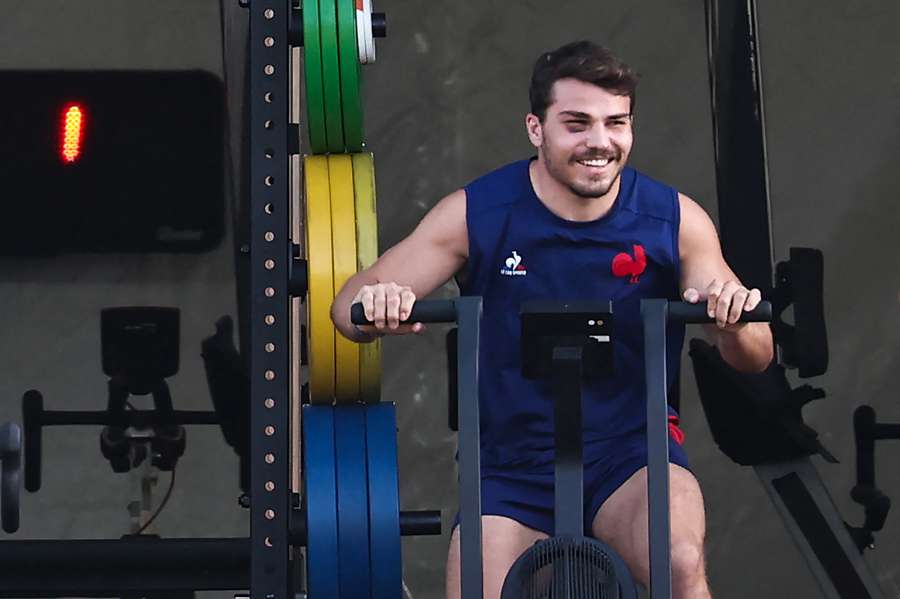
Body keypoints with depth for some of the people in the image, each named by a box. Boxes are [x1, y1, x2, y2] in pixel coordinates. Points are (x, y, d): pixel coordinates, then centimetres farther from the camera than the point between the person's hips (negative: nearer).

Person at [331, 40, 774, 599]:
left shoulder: (675, 221, -7)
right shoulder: (477, 213, -8)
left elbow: (756, 359, -2)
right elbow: (350, 306, -4)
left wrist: (736, 324, -27)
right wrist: (375, 305, -29)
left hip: (631, 453, -1)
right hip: (512, 469, 1)